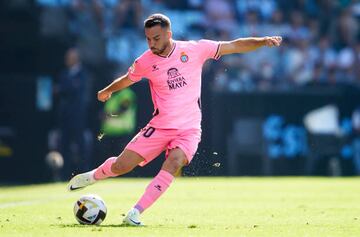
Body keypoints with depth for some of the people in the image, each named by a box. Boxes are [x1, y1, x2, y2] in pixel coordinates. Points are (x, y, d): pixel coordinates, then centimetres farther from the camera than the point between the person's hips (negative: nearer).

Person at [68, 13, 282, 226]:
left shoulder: (195, 49, -7)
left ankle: (135, 213, -27)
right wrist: (107, 91, 36)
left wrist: (263, 41, -15)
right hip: (160, 126, 1)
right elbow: (127, 80, 19)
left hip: (189, 128, -1)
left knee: (174, 162, -30)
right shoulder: (145, 62, -3)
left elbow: (234, 46, -4)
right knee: (120, 166, -5)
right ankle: (93, 176, 31)